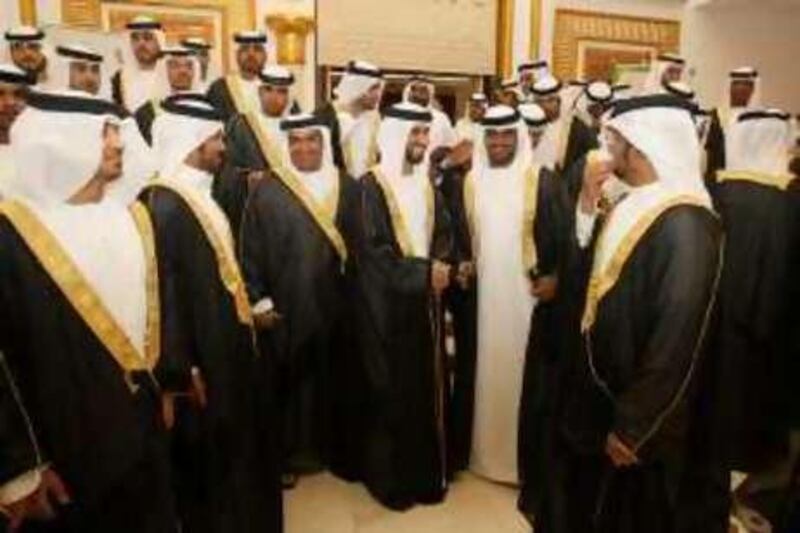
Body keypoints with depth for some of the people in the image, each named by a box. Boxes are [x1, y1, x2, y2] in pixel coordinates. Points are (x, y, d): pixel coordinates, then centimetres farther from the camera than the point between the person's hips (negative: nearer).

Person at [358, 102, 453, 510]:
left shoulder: (427, 185, 11)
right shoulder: (371, 186, -10)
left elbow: (444, 233, 9)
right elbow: (374, 249, -17)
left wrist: (441, 266, -12)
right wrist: (423, 272, -18)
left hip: (425, 302, 6)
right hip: (388, 305, -6)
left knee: (428, 386, 12)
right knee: (392, 392, 4)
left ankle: (426, 473, 28)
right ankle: (389, 478, 22)